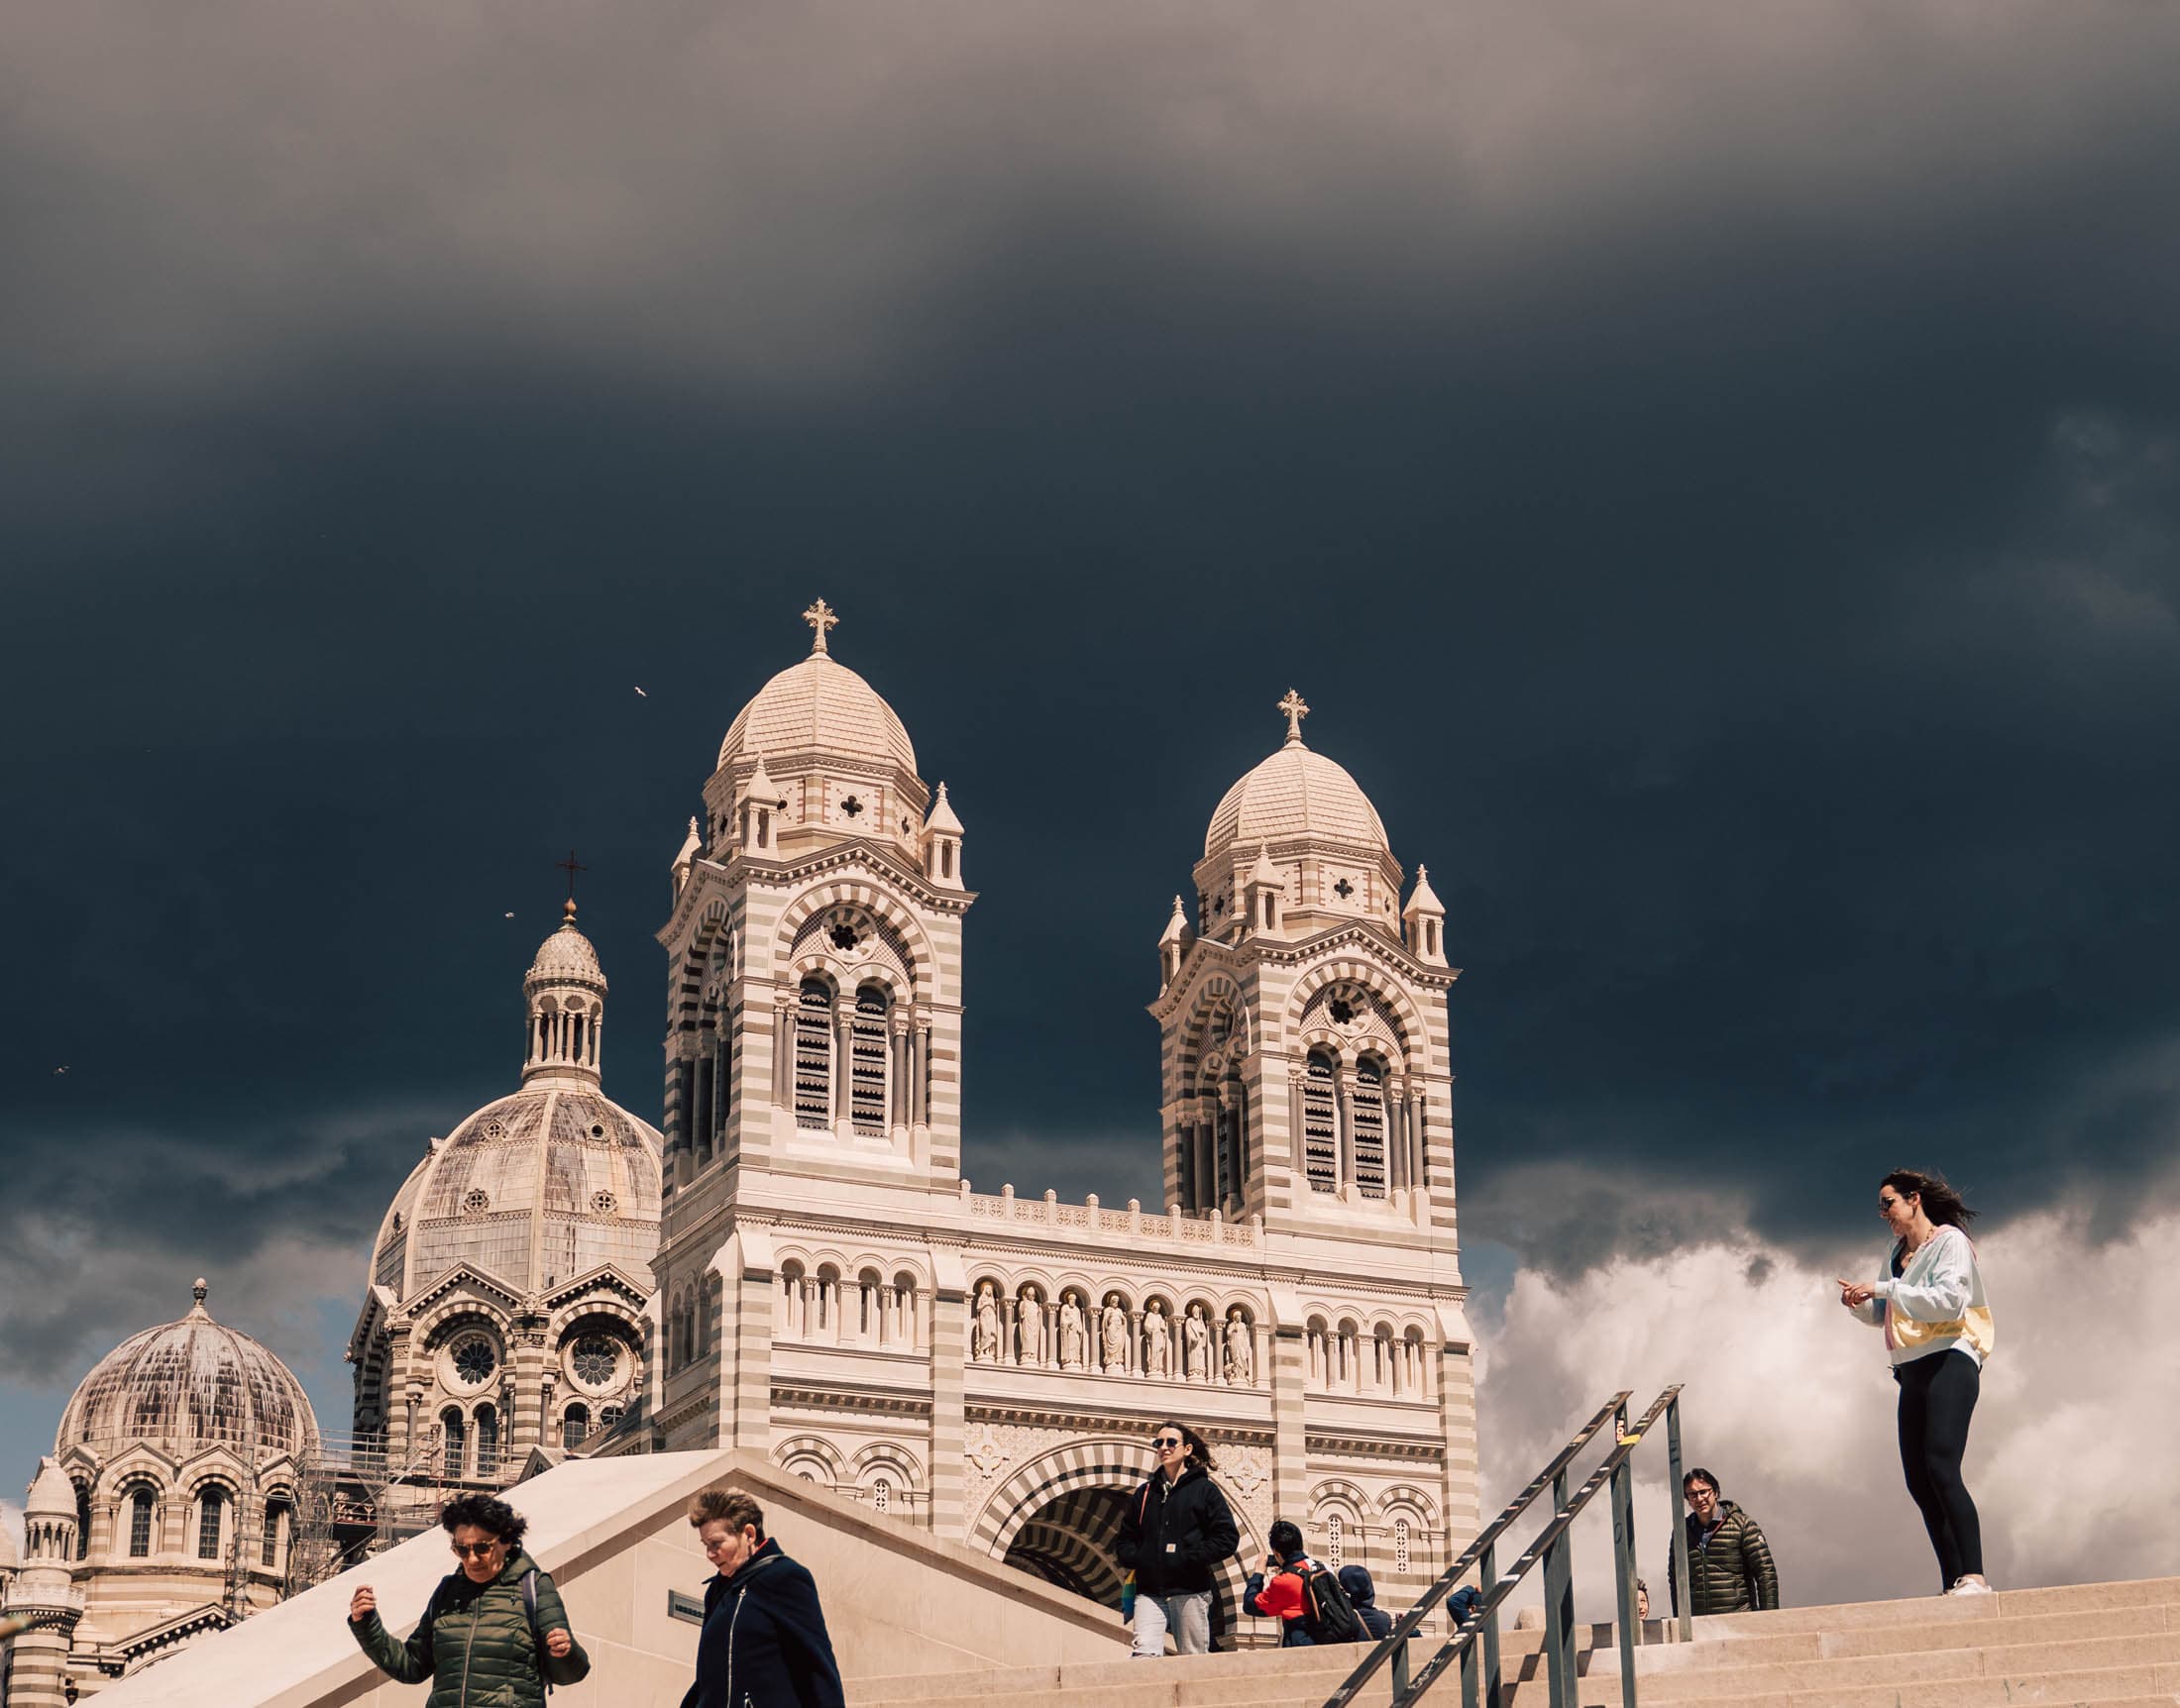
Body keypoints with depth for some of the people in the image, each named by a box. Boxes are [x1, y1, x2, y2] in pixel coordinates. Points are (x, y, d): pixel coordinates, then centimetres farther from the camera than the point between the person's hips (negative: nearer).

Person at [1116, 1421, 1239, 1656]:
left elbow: (1228, 1538, -3)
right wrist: (1134, 1559, 1)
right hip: (1149, 1591, 3)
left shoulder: (1204, 1489, 4)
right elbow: (1126, 1537, 23)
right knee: (1145, 1654, -17)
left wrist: (1188, 1558, -12)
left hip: (1190, 1591, -3)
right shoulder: (1145, 1493, 18)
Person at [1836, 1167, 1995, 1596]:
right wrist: (1859, 1302, 2)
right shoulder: (1896, 1253, 21)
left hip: (1949, 1361, -9)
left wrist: (1885, 1289, -17)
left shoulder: (1950, 1241, -2)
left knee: (1940, 1468, -22)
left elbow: (1950, 1299, -16)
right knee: (1918, 1481, 2)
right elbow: (1882, 1315, 24)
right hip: (1913, 1373, 9)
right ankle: (1954, 1584, 4)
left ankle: (1973, 1576, -26)